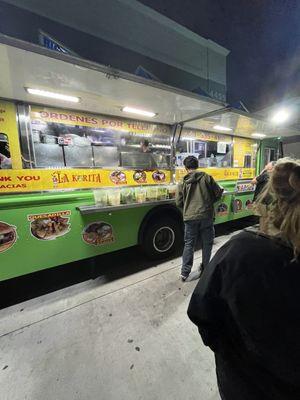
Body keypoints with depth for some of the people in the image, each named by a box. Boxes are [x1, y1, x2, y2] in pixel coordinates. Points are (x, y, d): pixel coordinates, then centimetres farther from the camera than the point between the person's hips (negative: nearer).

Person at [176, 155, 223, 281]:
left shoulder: (182, 183, 0)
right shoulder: (206, 177, 0)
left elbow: (179, 203, 0)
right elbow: (218, 193, 3)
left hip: (190, 218, 0)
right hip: (206, 216, 0)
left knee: (189, 245, 11)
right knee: (207, 243, 18)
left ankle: (185, 272, 18)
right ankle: (204, 269, 32)